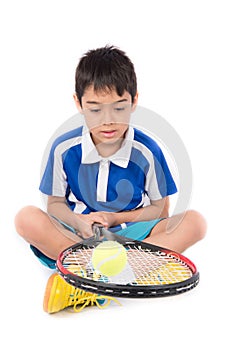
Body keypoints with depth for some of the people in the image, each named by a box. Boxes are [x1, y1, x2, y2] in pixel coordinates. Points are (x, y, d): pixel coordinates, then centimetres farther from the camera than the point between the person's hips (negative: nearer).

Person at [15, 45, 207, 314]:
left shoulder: (147, 152, -5)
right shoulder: (64, 149, -3)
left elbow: (160, 210, 3)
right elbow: (55, 203, 5)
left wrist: (114, 218, -13)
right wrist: (77, 222, -18)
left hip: (128, 231, 1)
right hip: (77, 233, 0)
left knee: (194, 222, -25)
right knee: (27, 218, -26)